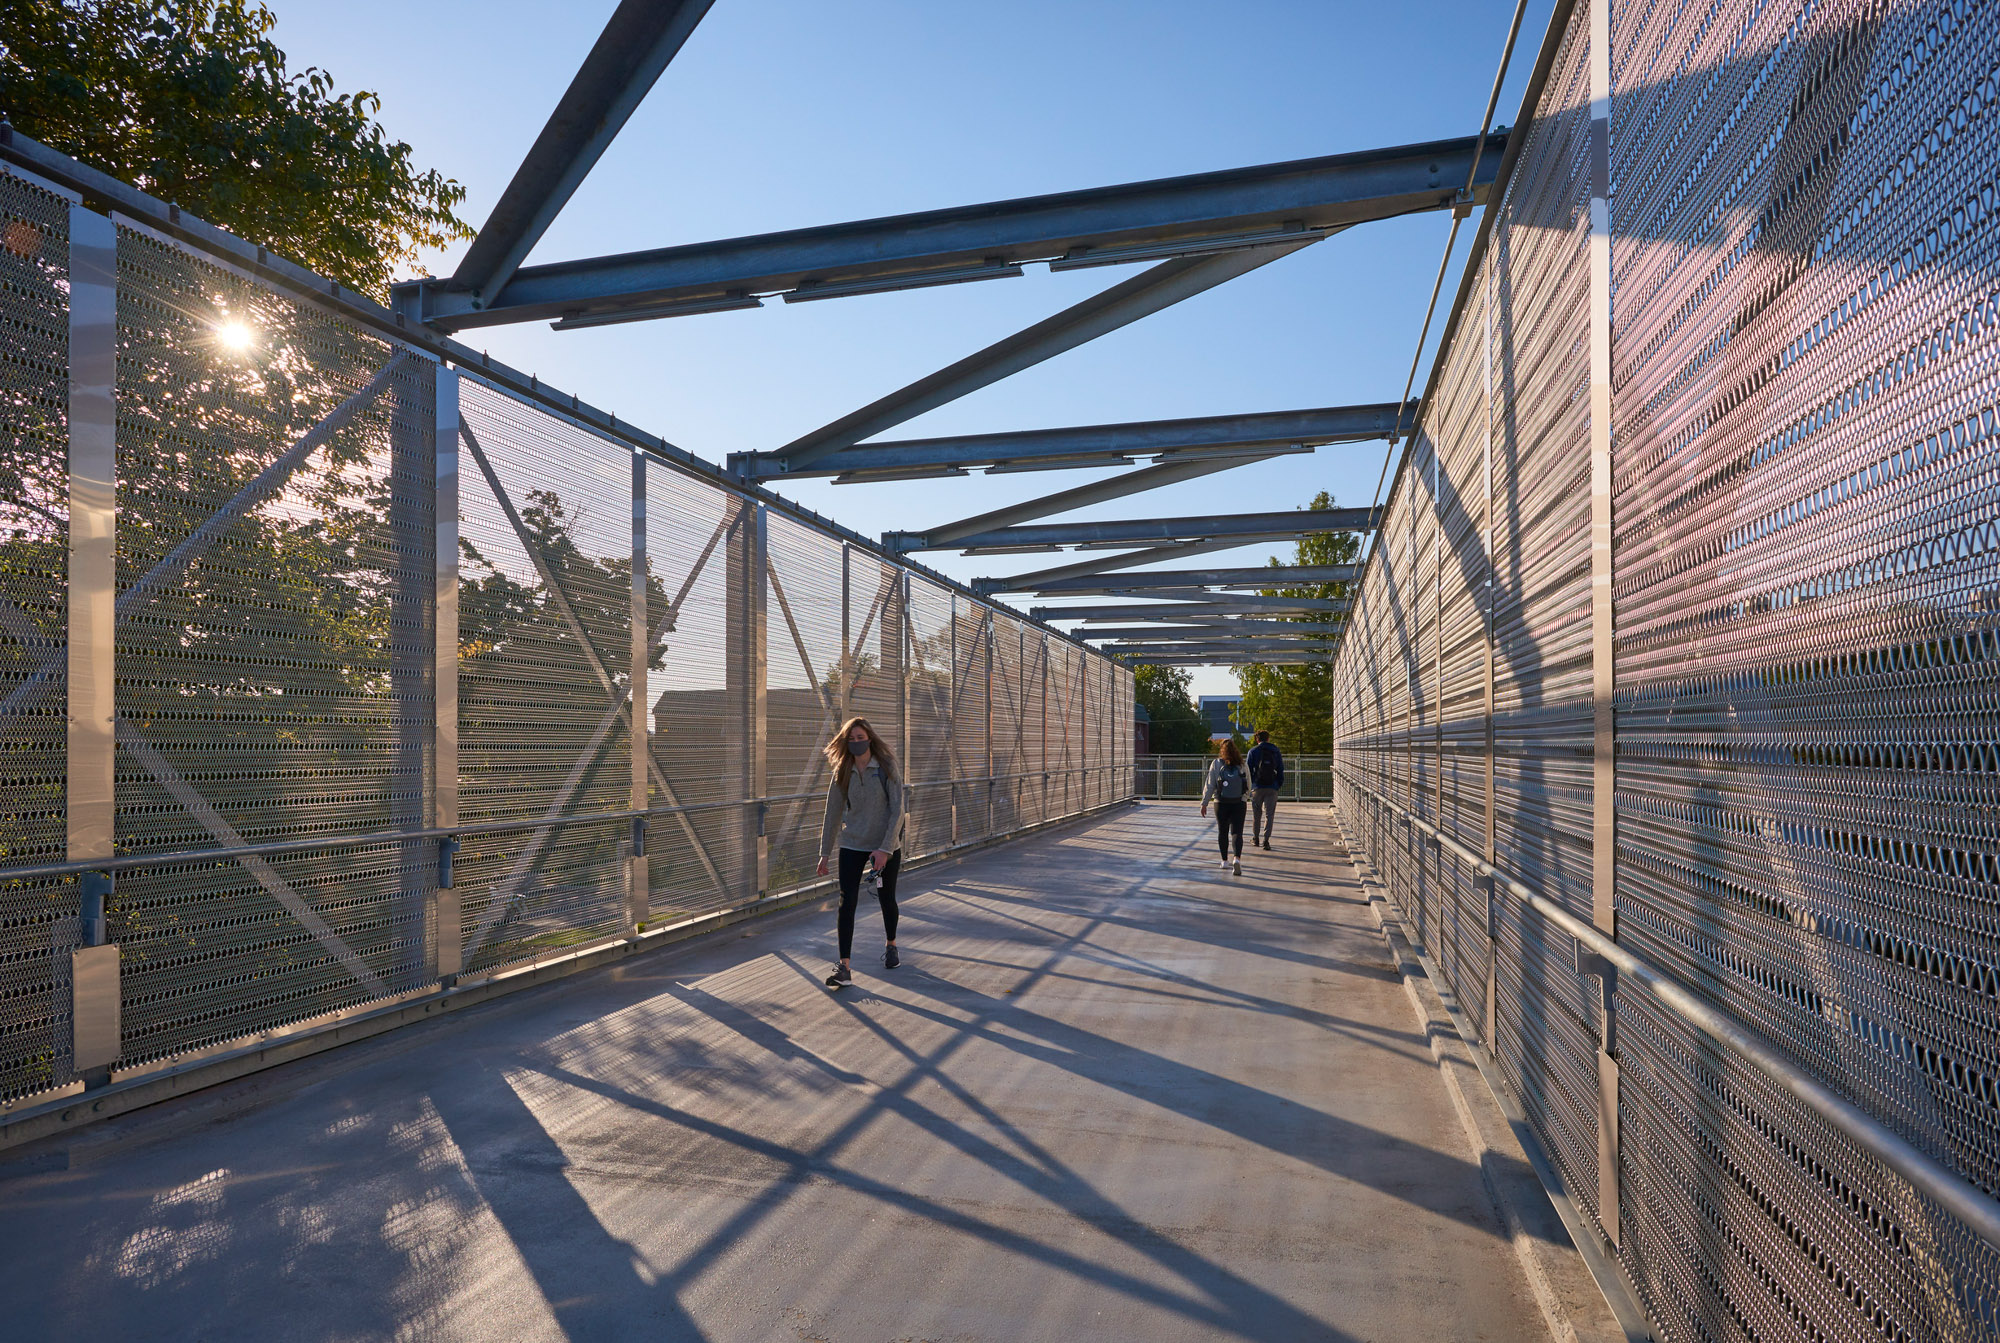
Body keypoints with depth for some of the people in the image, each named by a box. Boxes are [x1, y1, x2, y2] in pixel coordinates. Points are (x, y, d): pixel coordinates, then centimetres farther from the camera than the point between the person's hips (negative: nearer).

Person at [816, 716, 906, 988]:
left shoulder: (886, 767, -9)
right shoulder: (842, 772, 0)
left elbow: (897, 810, -12)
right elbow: (833, 812, 5)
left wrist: (885, 848, -18)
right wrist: (825, 852, 6)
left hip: (886, 845, -2)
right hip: (852, 845, 2)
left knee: (887, 899, 11)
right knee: (846, 902, -8)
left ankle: (891, 946, 38)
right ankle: (844, 967, -6)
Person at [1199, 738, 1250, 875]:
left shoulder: (1216, 764, -5)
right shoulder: (1242, 765, -1)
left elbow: (1210, 785, -4)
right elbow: (1249, 786, 6)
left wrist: (1204, 803, 3)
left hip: (1221, 803, 0)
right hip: (1239, 803, 0)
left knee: (1222, 832, 14)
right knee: (1237, 832, -1)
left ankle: (1225, 861, 21)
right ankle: (1237, 858, -23)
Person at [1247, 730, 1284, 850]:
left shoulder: (1253, 751, 1)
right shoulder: (1275, 751, 7)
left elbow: (1249, 769, -1)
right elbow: (1280, 769, 7)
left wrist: (1249, 786, 7)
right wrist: (1279, 784, 14)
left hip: (1257, 787, 0)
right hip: (1272, 788, 1)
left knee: (1256, 814, 12)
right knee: (1269, 815, 1)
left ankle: (1255, 838, 21)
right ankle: (1266, 839, -9)